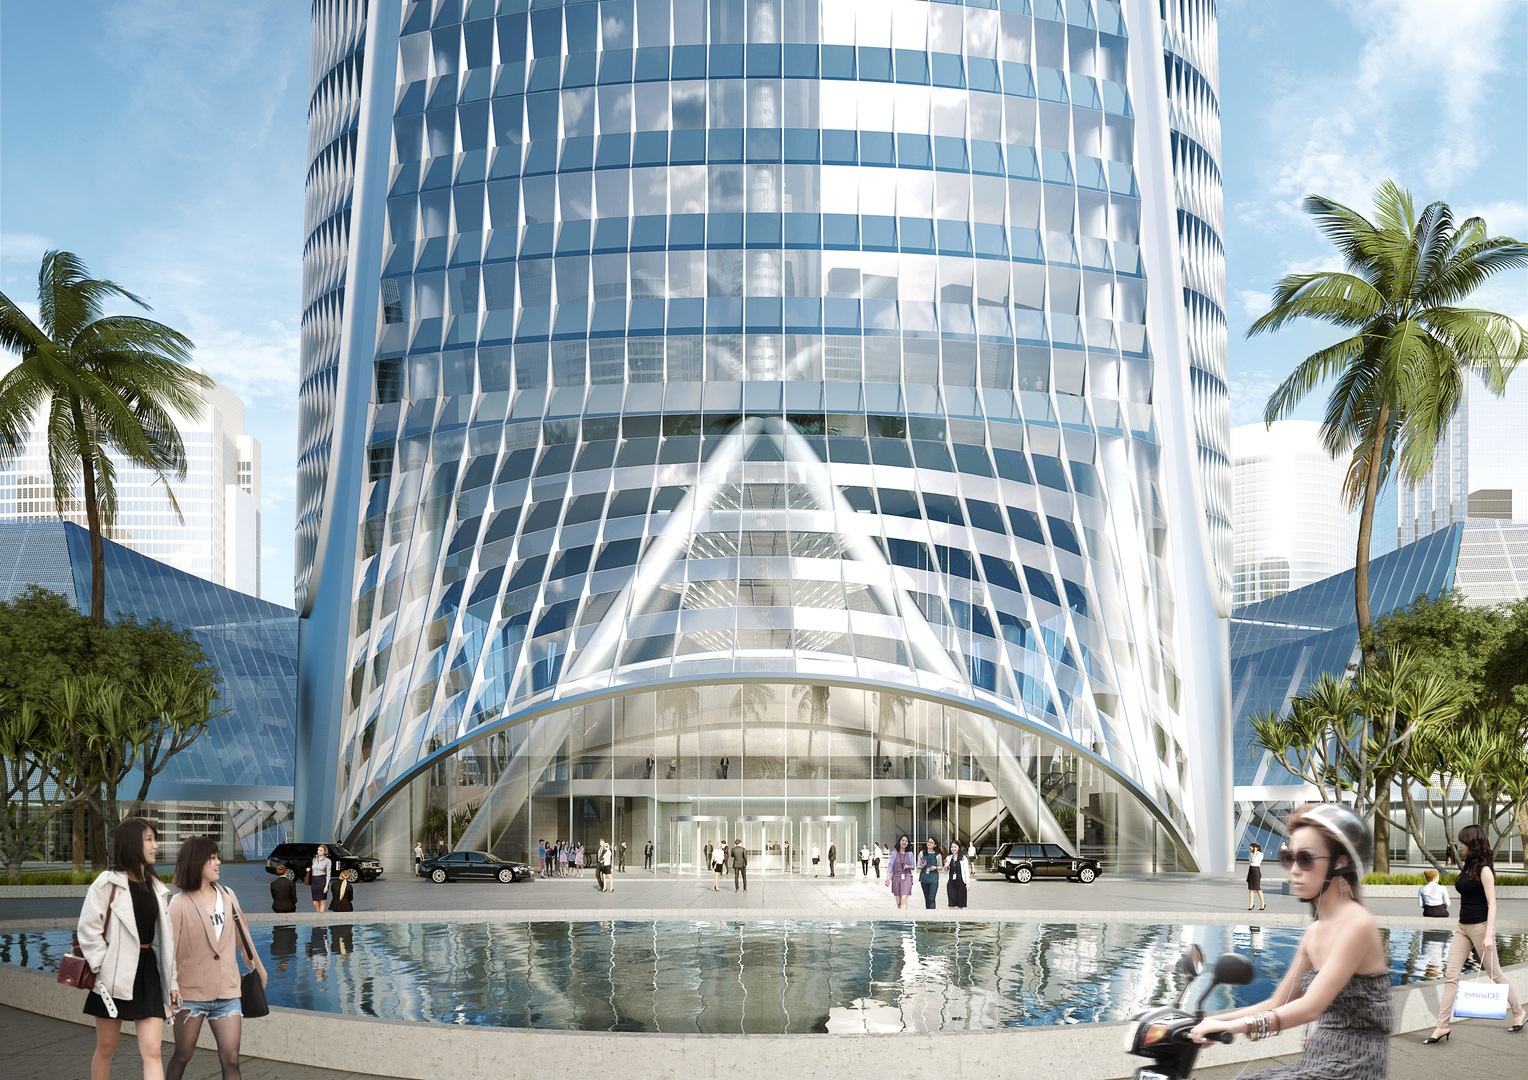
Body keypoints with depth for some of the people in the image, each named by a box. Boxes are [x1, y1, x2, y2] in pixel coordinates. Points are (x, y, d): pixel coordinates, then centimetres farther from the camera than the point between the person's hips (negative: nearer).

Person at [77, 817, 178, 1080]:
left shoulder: (157, 888, 13)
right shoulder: (108, 882, -5)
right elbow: (87, 928, -9)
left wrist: (172, 981, 13)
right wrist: (101, 967, -15)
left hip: (148, 971, 4)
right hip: (116, 972, -4)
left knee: (152, 1051, -6)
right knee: (106, 1048, 8)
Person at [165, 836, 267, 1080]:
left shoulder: (227, 895, 3)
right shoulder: (180, 904, -10)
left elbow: (242, 935, 15)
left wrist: (258, 967, 23)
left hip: (227, 991, 3)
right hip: (192, 992, -3)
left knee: (230, 1059, -4)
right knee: (182, 1055, 11)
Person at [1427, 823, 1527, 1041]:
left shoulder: (1484, 869, -13)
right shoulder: (1467, 867, 11)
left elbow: (1492, 903, -17)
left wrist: (1489, 935, -24)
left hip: (1480, 926, -8)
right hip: (1463, 927, 8)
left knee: (1494, 973, 8)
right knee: (1450, 976, 0)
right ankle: (1443, 1025, -1)